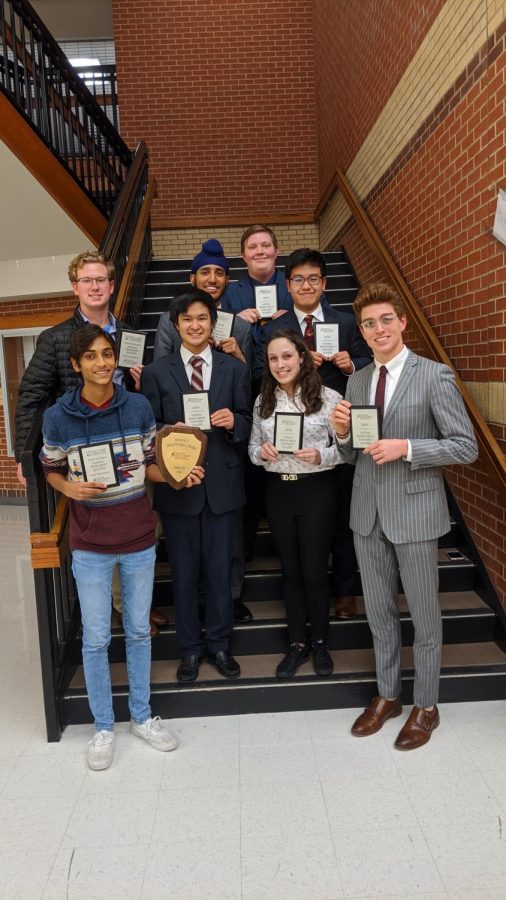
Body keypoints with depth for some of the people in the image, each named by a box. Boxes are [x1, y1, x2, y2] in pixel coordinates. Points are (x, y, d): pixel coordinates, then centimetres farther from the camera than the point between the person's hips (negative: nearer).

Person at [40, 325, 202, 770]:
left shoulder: (139, 406, -6)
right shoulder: (57, 417, -10)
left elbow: (149, 464, 4)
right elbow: (51, 470, 3)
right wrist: (70, 488, -18)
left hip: (139, 538, 2)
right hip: (90, 544, -1)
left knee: (139, 630, 16)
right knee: (96, 638, 8)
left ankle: (142, 716, 35)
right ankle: (103, 727, 29)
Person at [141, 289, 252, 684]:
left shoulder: (234, 368, 6)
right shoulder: (156, 371, 3)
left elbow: (246, 424, 5)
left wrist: (233, 421, -17)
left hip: (222, 482, 1)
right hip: (176, 482, 0)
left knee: (220, 569, 11)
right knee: (183, 571, 10)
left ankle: (220, 644, 29)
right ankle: (190, 648, 28)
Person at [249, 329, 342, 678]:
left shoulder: (328, 397, -8)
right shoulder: (263, 401, 5)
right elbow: (252, 447, 10)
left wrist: (321, 456, -24)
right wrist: (261, 452, -12)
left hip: (316, 490, -4)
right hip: (278, 491, 4)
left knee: (315, 570, 7)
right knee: (290, 570, 14)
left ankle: (320, 643, 29)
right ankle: (297, 643, 30)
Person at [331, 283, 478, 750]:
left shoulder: (434, 376, -9)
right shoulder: (357, 380, 7)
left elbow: (466, 446, -11)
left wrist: (406, 448, -22)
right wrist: (343, 432, -10)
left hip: (414, 511, -5)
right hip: (368, 513, 5)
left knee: (424, 615, 11)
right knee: (379, 611, 17)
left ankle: (425, 706, 30)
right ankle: (387, 695, 37)